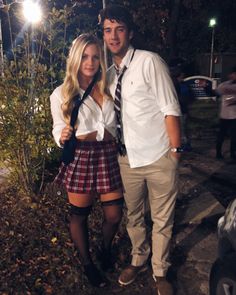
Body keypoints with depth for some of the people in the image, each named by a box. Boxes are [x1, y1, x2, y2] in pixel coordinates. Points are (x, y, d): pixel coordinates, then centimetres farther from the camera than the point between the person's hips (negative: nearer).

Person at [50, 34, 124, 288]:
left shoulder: (107, 90, 5)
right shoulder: (61, 94, -5)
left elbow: (113, 130, 6)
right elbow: (59, 131, -4)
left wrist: (88, 136, -10)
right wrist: (63, 137, -25)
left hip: (107, 158, 3)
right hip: (80, 161, -3)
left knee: (114, 215, 8)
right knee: (79, 216, 12)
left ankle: (106, 249, 42)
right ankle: (87, 263, 37)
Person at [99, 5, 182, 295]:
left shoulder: (149, 62, -11)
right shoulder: (110, 72, 7)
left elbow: (170, 108, -12)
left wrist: (175, 149, -13)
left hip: (158, 158, -5)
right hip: (128, 158, 5)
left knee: (162, 220, 12)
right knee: (133, 215, 20)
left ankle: (160, 272, 35)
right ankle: (139, 260, 45)